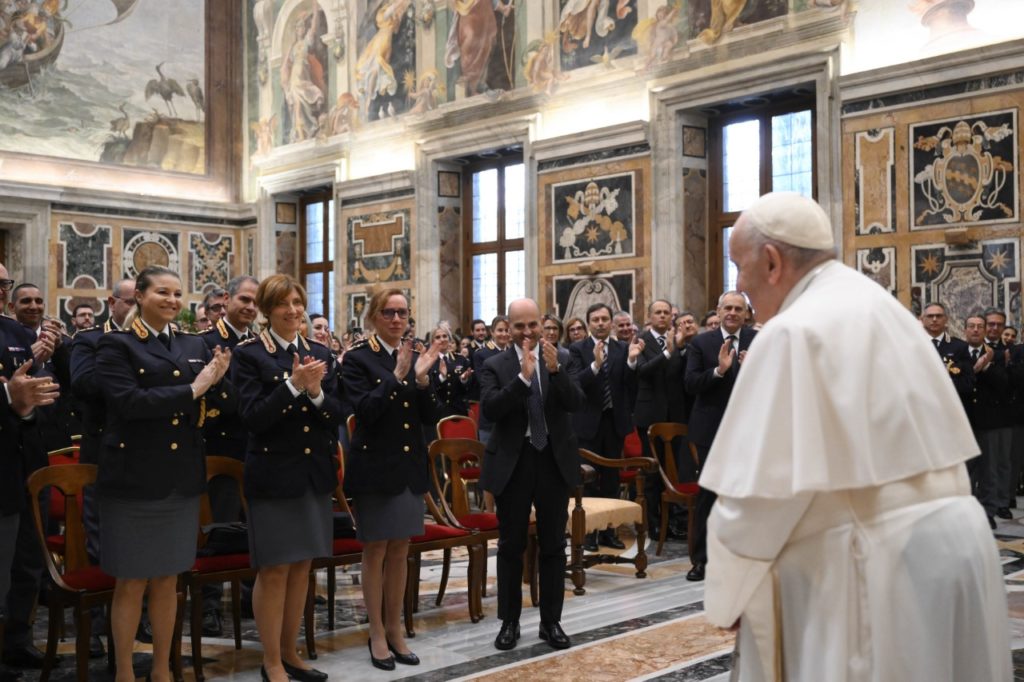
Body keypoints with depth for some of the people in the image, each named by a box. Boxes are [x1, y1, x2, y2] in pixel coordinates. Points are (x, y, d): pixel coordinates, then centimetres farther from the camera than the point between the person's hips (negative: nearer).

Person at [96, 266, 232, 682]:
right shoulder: (116, 345, -5)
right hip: (133, 476, -5)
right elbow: (127, 401, -20)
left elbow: (208, 409, 8)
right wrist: (191, 389, -19)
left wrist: (216, 381, -12)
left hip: (182, 478, 5)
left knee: (168, 579, 13)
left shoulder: (194, 346, 11)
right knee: (131, 581, 4)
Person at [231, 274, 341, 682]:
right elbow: (252, 417, -16)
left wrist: (315, 392, -16)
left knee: (301, 568, 13)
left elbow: (336, 415, 3)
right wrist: (292, 384, -25)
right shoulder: (249, 354, -7)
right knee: (273, 571, 1)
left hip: (315, 473, 5)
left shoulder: (320, 353, 8)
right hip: (273, 474, -5)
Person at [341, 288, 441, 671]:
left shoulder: (414, 357, 7)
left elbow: (429, 416, 2)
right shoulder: (357, 358, -7)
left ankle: (395, 629, 23)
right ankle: (377, 634, 16)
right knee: (376, 550, 4)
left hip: (410, 466, 5)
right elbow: (365, 411, -18)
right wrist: (396, 376, -25)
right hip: (375, 465, -5)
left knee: (400, 551, 12)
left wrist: (422, 378, -13)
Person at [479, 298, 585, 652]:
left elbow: (576, 403, -10)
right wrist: (523, 376, -26)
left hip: (555, 459, 1)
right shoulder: (495, 365, -3)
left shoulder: (561, 358, 1)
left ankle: (551, 621, 20)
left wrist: (556, 370, -25)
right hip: (513, 462, -1)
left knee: (553, 544, 9)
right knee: (511, 545, 8)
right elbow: (490, 409, -17)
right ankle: (509, 621, 20)